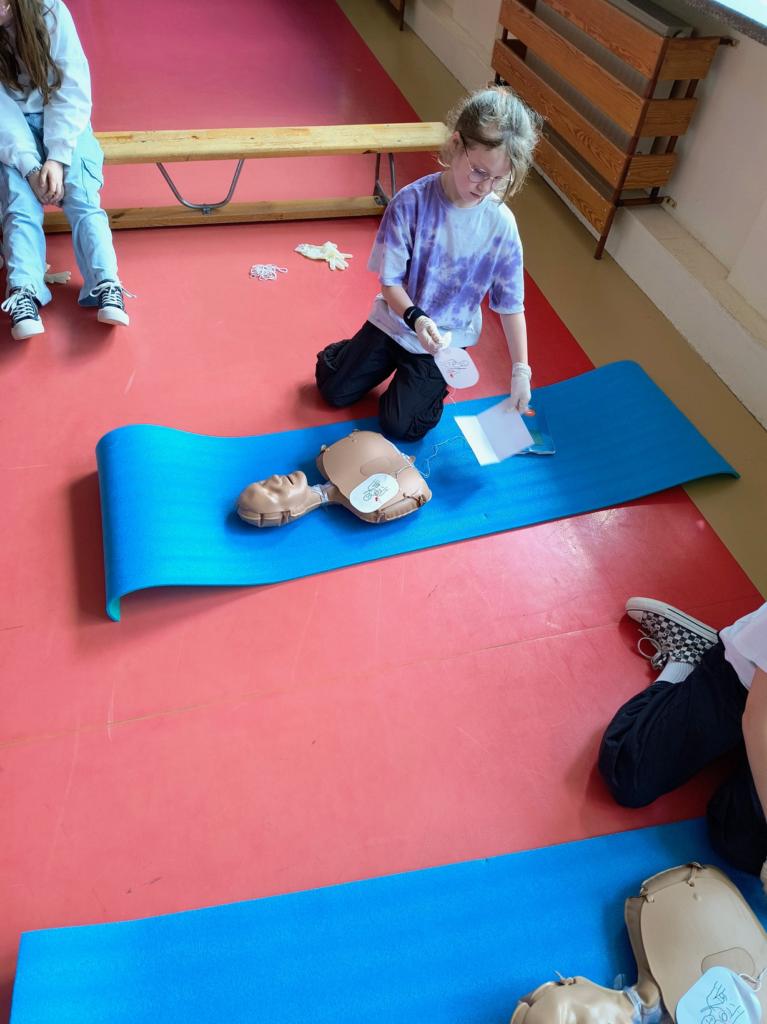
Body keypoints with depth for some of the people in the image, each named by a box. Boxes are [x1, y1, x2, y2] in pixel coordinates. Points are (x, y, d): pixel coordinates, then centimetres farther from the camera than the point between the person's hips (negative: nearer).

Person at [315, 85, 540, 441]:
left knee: (401, 425, -6)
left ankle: (435, 379, 25)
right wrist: (415, 318, -35)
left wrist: (520, 371, -13)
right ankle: (390, 356, 34)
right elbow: (390, 281, -15)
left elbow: (511, 303, -10)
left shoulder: (501, 223, -17)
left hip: (446, 337, -1)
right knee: (334, 390, 6)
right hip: (396, 319, 1)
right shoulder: (411, 202, -20)